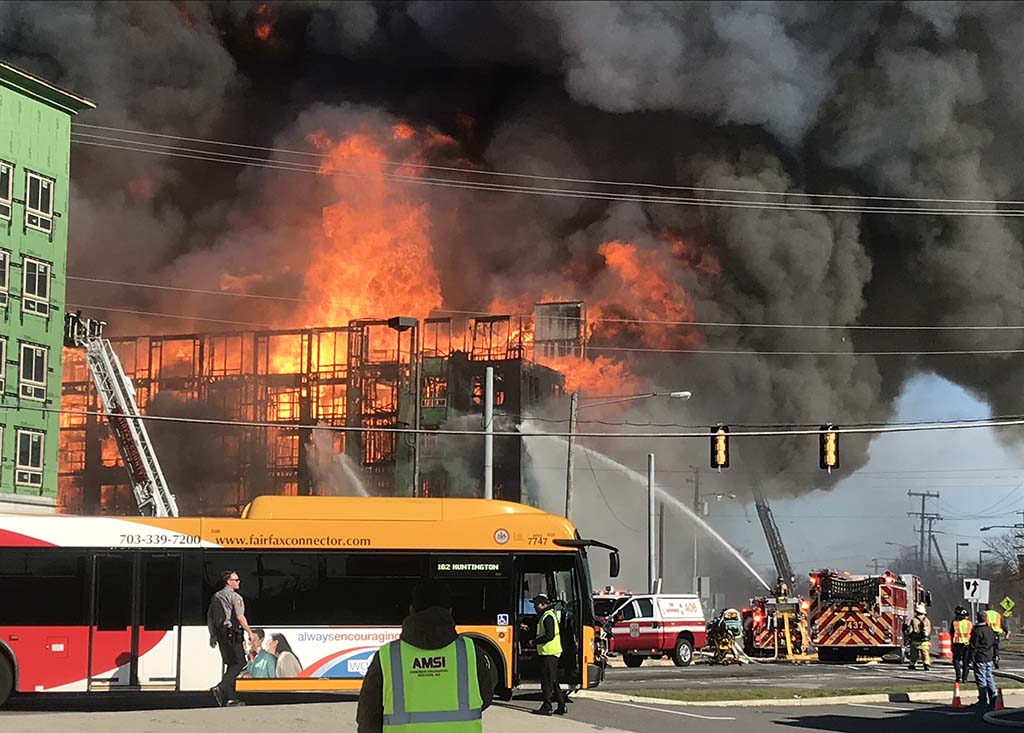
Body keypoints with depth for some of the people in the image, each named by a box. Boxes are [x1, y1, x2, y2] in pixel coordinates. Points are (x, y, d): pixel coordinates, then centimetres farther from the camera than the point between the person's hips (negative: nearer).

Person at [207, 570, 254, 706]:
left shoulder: (216, 596, 16)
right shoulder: (235, 597, -9)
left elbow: (209, 617, 19)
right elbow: (240, 617, -16)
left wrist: (212, 635, 25)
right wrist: (250, 633, -11)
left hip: (219, 632, 8)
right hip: (232, 633, -8)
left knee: (230, 664, 13)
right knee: (240, 663, -6)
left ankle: (231, 697, 10)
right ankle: (221, 688, -21)